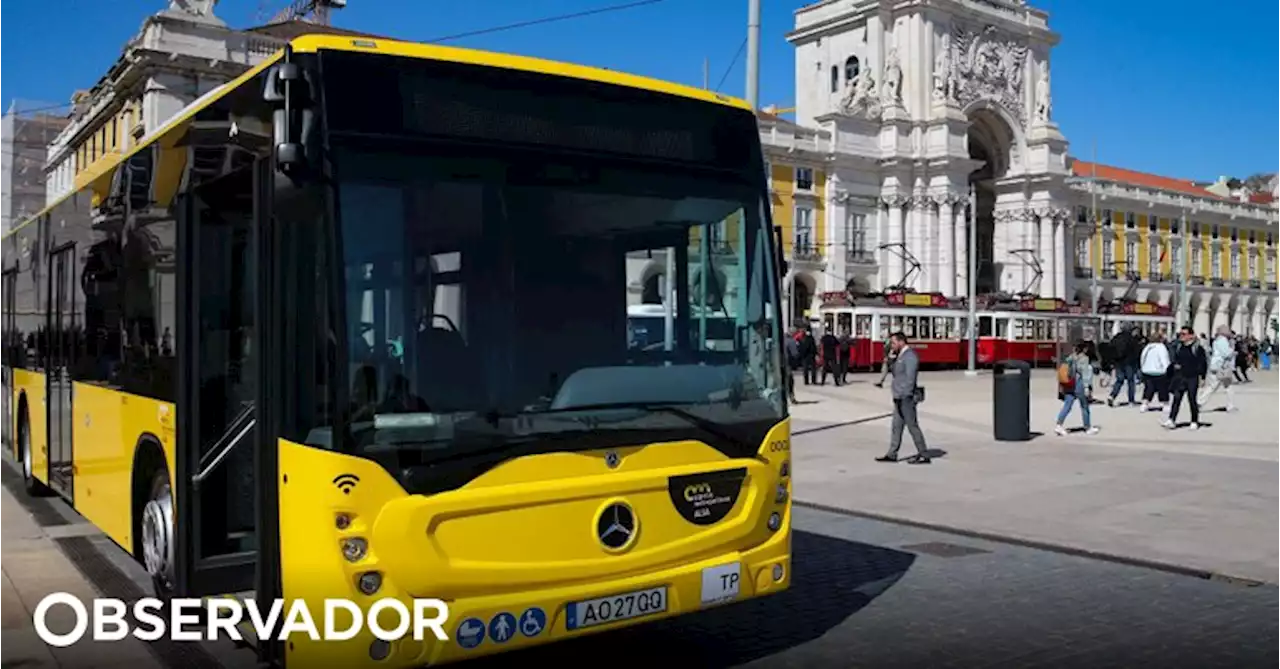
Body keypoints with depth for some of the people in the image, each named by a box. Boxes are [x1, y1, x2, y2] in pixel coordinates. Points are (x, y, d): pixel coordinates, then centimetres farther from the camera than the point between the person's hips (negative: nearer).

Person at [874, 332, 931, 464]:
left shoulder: (910, 356, -16)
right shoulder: (900, 356, 15)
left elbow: (910, 379, -21)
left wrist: (902, 396, -24)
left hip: (906, 398, -10)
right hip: (900, 398, 10)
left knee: (912, 426, -3)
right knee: (896, 426, 11)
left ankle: (924, 456, 5)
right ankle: (892, 455, 15)